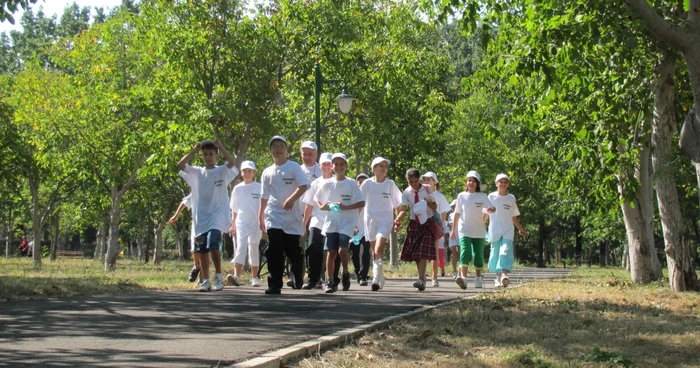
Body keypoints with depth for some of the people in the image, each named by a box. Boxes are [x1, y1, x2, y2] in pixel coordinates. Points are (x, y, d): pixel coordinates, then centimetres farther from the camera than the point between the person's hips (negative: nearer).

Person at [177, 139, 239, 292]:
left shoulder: (222, 171, 1)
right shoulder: (196, 172, 8)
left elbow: (232, 162, -19)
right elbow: (180, 165, -6)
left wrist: (220, 147, -12)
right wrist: (193, 151, -6)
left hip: (217, 216, -4)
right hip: (200, 218, 4)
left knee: (213, 245, -22)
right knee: (202, 250, 8)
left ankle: (218, 276, -7)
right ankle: (205, 280, 18)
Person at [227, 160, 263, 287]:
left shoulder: (259, 188, 3)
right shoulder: (238, 188, 7)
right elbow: (234, 209, 13)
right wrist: (233, 225, 11)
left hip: (255, 223, 0)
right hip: (241, 222, 0)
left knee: (254, 249, 7)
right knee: (241, 247, -15)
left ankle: (255, 278, 18)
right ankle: (236, 276, -29)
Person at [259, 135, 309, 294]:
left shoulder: (294, 167, 0)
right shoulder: (267, 172, 11)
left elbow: (304, 186, -12)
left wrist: (291, 199, -26)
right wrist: (261, 217, 17)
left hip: (292, 217, -2)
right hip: (273, 217, 2)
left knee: (293, 250, 7)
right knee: (275, 251, -11)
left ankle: (298, 279, 31)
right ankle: (275, 284, -11)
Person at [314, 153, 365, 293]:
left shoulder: (351, 183, -2)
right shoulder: (328, 184, 6)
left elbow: (361, 203, -5)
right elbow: (317, 198, 19)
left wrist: (346, 207, -16)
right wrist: (321, 206, -2)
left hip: (347, 222, -3)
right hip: (331, 222, 3)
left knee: (342, 250, -17)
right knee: (331, 252, 2)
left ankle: (345, 273, 8)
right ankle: (330, 281, 10)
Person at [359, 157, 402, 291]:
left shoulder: (390, 184, 4)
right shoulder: (368, 183, 2)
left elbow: (398, 203, 12)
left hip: (385, 220, -2)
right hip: (370, 220, 2)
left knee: (379, 248, -20)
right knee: (374, 251, 7)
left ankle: (376, 279, -27)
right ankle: (380, 280, 18)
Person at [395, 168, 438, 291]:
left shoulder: (427, 190, -1)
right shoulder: (406, 193, 0)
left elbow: (435, 207, 5)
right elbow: (404, 209, -13)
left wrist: (428, 203, -17)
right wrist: (398, 220, -32)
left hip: (428, 223, -3)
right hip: (414, 224, 3)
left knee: (423, 253, -15)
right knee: (415, 253, 2)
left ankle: (421, 279, -24)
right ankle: (422, 279, 14)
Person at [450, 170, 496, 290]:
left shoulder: (482, 197, 1)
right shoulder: (461, 196, 4)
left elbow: (492, 208, -12)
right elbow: (457, 214, 11)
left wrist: (491, 209, -37)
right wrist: (453, 230, 14)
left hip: (479, 231, 1)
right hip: (464, 231, -1)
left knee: (478, 255, 6)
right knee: (465, 252, -18)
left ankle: (478, 279, 24)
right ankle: (463, 278, -32)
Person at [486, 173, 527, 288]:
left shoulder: (511, 198, 10)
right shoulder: (491, 197, 3)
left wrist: (521, 229, 22)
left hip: (508, 230, 1)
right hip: (495, 230, -1)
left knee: (506, 251, -15)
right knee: (495, 253, 0)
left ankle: (505, 275, -28)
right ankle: (498, 277, 12)